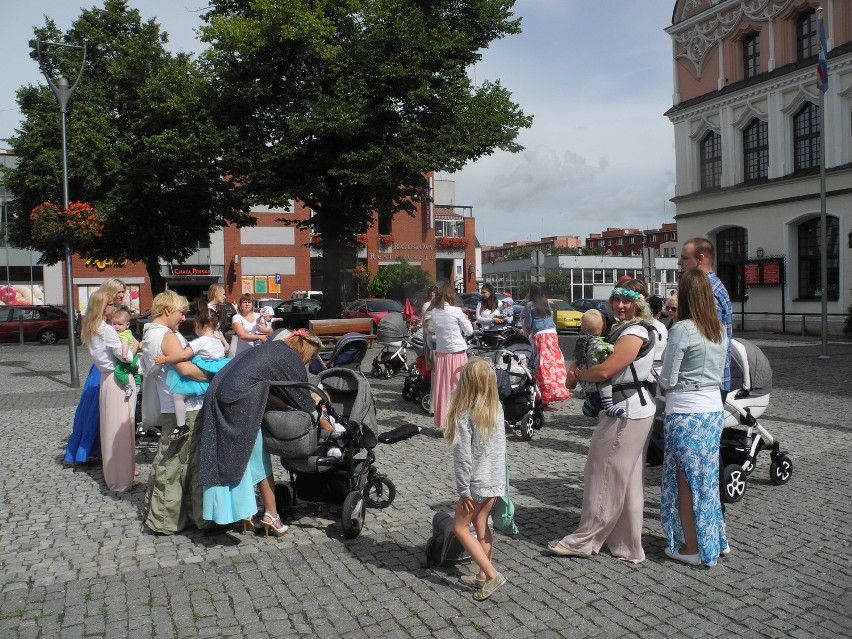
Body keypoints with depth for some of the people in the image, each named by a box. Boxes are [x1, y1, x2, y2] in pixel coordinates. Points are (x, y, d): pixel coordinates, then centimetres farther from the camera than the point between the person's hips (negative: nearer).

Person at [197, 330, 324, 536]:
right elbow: (303, 399, 1)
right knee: (258, 460, 3)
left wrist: (288, 406, 18)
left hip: (218, 399, 9)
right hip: (238, 405, -9)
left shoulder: (272, 349, 22)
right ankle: (270, 514, 10)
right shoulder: (290, 359, -3)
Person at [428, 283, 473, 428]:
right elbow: (469, 331, -5)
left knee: (442, 388, 9)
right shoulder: (456, 311, -11)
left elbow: (431, 329, 10)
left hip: (441, 354, 4)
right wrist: (465, 319, 12)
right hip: (457, 353, -4)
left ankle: (442, 422, 16)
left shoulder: (434, 312, 1)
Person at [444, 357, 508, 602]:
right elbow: (501, 446, 7)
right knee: (481, 526, 19)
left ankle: (492, 574, 3)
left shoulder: (464, 415, -21)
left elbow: (464, 457, -20)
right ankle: (482, 575, 29)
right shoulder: (497, 408, -2)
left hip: (477, 482, -7)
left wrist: (464, 490, -12)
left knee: (460, 527, 9)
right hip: (497, 479, 7)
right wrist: (500, 476, 17)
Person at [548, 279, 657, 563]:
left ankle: (585, 540, 8)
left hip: (627, 412, -11)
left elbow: (604, 371, -23)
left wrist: (577, 375, -5)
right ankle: (628, 546, 23)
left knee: (605, 475, -2)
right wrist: (580, 368, -1)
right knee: (627, 480, 14)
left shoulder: (635, 333, -16)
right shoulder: (622, 329, 16)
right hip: (629, 410, 11)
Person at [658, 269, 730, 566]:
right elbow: (720, 374, 15)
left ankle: (691, 548, 15)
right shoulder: (720, 330, 6)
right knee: (707, 477, 19)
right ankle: (713, 539, 31)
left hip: (685, 413, -7)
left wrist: (661, 378, 6)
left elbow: (667, 379, -14)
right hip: (714, 409, 7)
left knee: (686, 480, 5)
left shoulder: (682, 329, -17)